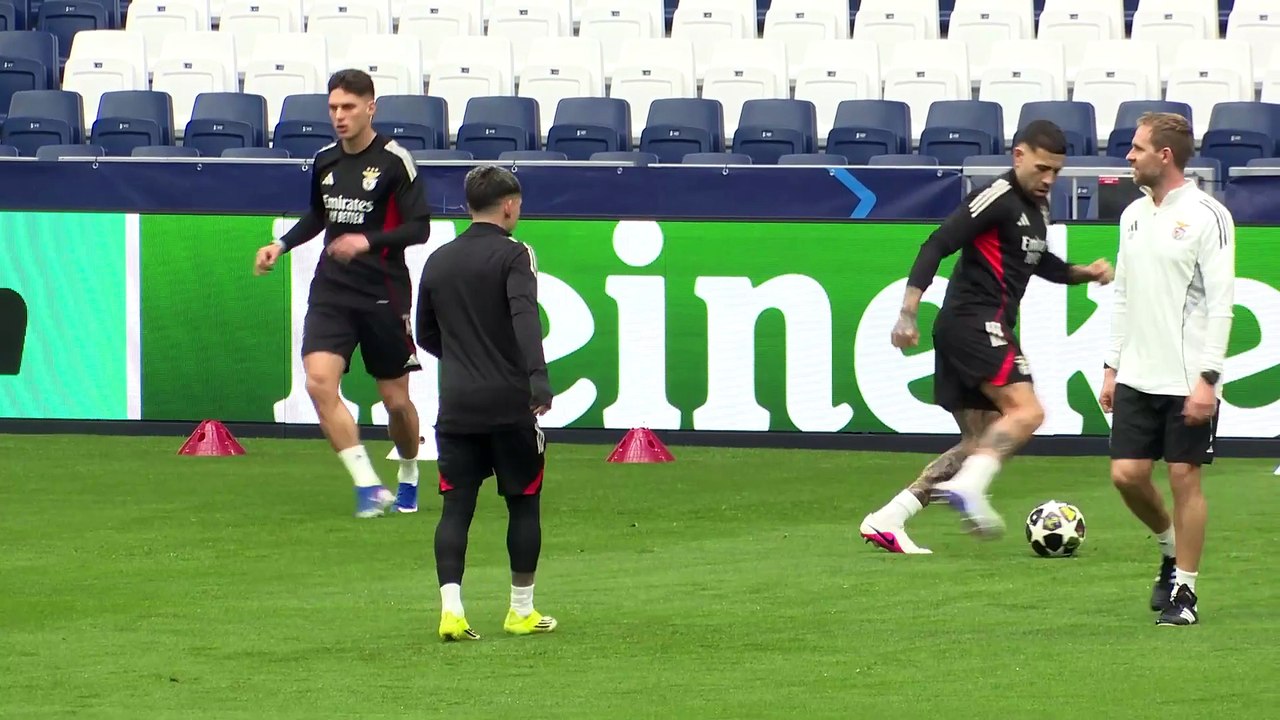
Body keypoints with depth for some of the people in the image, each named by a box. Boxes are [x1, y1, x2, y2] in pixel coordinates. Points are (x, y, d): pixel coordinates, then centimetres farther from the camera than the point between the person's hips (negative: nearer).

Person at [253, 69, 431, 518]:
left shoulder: (394, 161, -9)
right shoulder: (325, 160, 8)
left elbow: (419, 227, -12)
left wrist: (369, 241, -26)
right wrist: (281, 245, 14)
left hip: (384, 295, -4)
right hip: (331, 291, 4)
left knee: (396, 400, 4)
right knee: (319, 383, -18)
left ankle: (409, 477, 33)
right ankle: (368, 487, -15)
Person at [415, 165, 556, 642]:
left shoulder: (438, 261, 11)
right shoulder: (513, 255, -6)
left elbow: (425, 335, 20)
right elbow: (525, 316, -23)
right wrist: (538, 378, -33)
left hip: (456, 405, 4)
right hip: (510, 403, -4)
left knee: (456, 506, 2)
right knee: (523, 504, 10)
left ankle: (451, 605, -14)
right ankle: (521, 610, 15)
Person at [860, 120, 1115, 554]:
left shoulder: (1037, 208, 18)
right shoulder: (998, 198, -11)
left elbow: (1039, 262, 36)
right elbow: (937, 246, -17)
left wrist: (1084, 272, 18)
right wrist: (908, 313, -24)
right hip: (975, 320, -10)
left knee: (981, 443, 8)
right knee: (1026, 411, -23)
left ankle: (885, 521, 6)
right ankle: (969, 487, -35)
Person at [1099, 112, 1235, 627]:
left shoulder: (1205, 216, -10)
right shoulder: (1134, 214, 11)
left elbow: (1221, 302, -13)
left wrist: (1207, 377, -18)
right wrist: (1111, 366, 13)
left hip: (1187, 381, -6)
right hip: (1137, 377, 6)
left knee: (1184, 478, -1)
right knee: (1127, 474, 1)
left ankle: (1184, 591, 7)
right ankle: (1170, 547, 28)